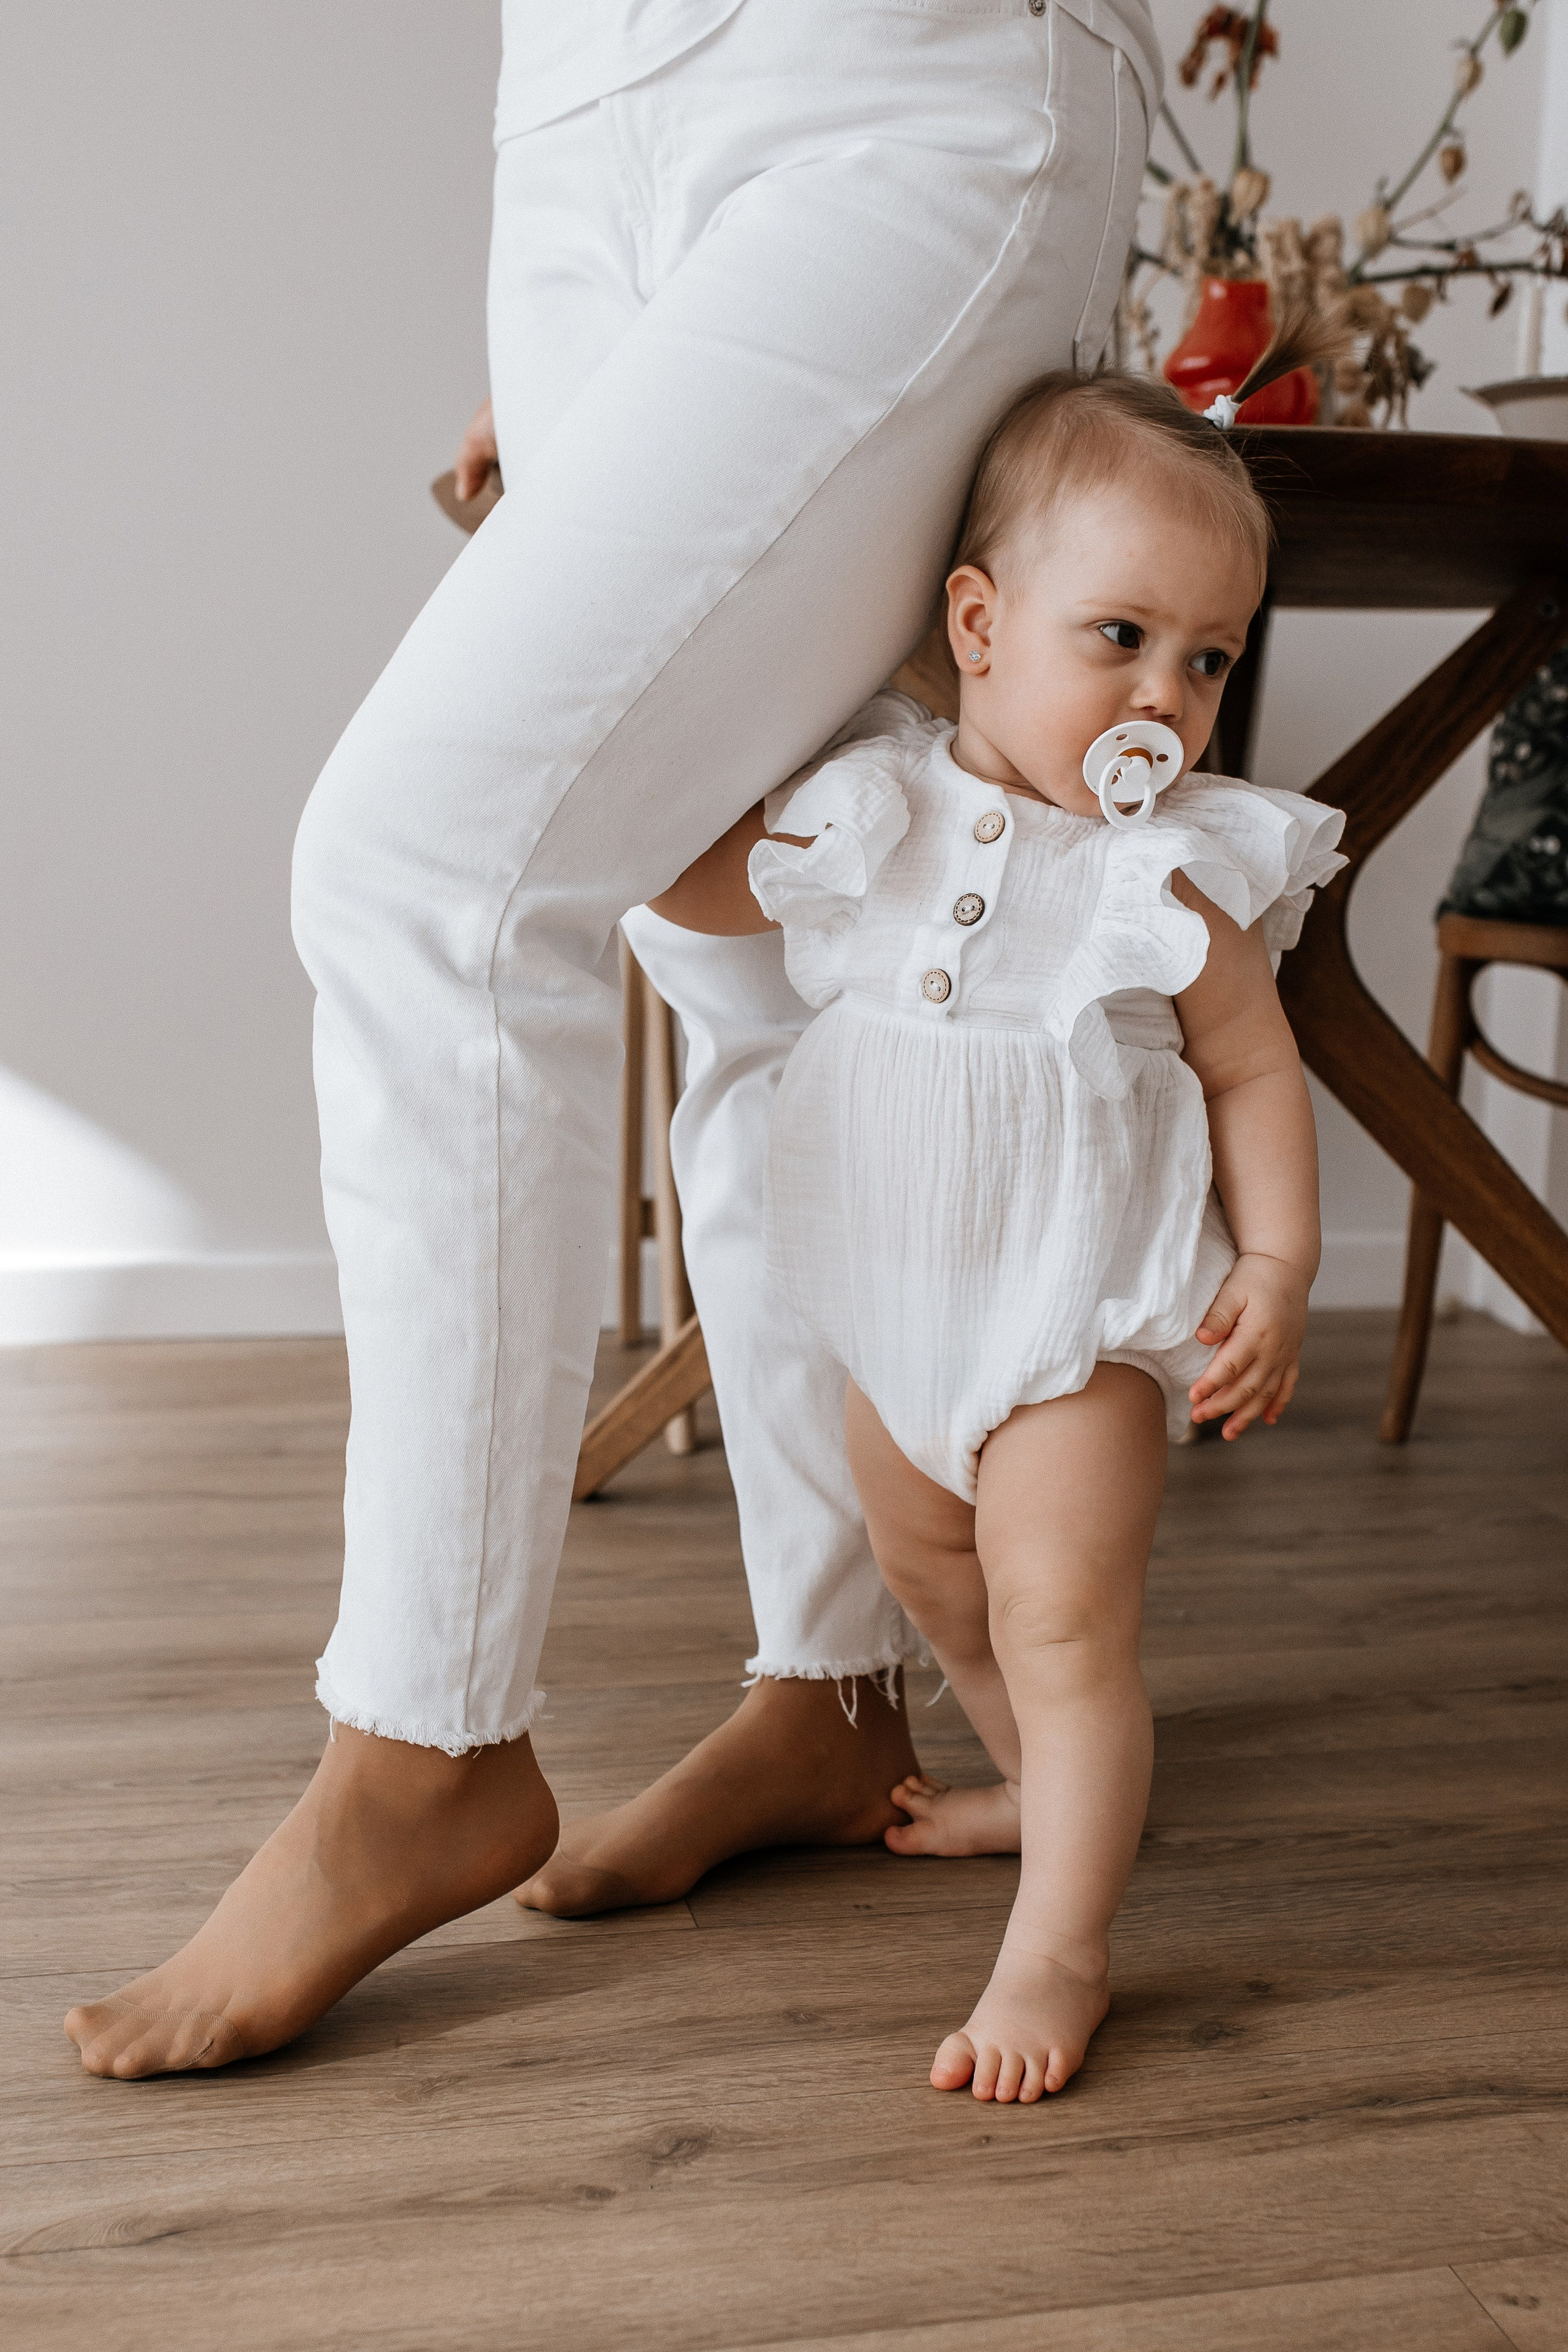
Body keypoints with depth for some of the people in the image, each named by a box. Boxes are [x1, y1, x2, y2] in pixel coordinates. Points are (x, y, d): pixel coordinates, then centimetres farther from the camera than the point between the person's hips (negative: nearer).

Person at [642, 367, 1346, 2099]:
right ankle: (1048, 1781, 48)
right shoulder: (865, 805, -6)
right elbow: (699, 882, 8)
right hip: (901, 1295, 6)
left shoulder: (1171, 872, -14)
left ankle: (1057, 1949, 4)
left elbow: (1253, 1072, -7)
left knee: (1065, 1621, -9)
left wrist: (1277, 1263, -17)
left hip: (1083, 1307, -5)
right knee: (926, 1571, 24)